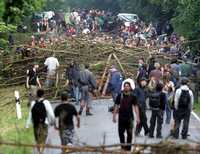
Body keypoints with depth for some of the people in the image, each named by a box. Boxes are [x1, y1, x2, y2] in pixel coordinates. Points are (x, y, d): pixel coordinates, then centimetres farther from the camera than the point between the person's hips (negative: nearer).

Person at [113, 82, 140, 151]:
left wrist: (138, 117, -7)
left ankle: (128, 147, 11)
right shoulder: (120, 96, 3)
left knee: (129, 133, 1)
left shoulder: (132, 96, -1)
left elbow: (136, 107, -1)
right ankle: (123, 146, 22)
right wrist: (114, 116, 5)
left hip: (129, 117, -1)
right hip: (121, 117, 1)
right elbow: (116, 106, 7)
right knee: (121, 132, 6)